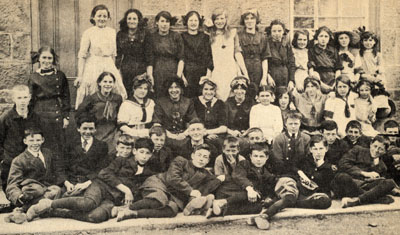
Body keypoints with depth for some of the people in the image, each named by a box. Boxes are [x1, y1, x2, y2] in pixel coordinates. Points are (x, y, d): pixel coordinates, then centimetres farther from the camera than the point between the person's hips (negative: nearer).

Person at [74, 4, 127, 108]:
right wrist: (80, 76, -11)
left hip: (110, 67, 4)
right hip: (93, 67, -4)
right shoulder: (88, 33, -4)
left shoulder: (112, 32, 8)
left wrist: (113, 69, 13)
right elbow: (82, 56, -6)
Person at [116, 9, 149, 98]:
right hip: (125, 70, 2)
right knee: (126, 95, 0)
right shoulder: (120, 35, 9)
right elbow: (118, 54, 11)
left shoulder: (145, 34, 0)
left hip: (141, 70, -2)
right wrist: (118, 70, 5)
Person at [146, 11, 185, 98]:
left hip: (174, 72, 0)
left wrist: (179, 75, -8)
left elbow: (181, 59, 2)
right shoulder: (152, 37, 5)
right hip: (157, 74, 0)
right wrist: (150, 76, -8)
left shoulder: (176, 37, 6)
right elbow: (149, 60, 1)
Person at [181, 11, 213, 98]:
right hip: (186, 73, -1)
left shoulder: (205, 37, 11)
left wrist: (209, 71, -3)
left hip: (202, 73, 1)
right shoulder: (182, 37, 7)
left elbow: (208, 55, 7)